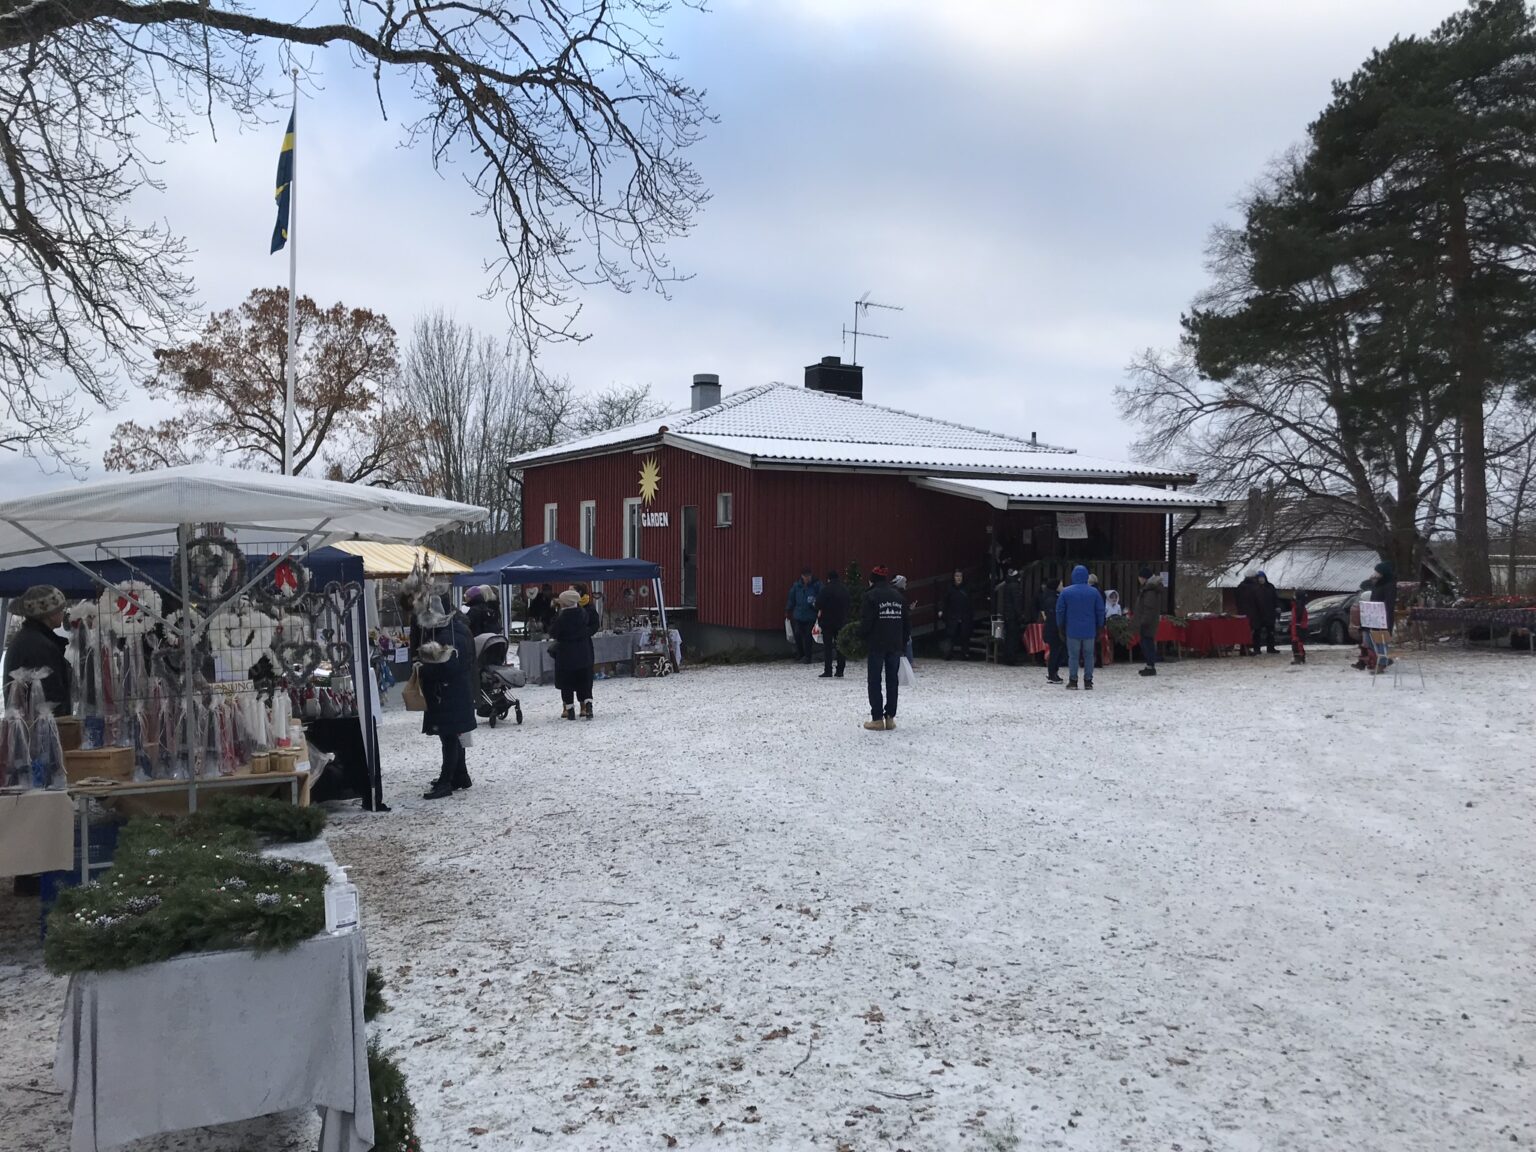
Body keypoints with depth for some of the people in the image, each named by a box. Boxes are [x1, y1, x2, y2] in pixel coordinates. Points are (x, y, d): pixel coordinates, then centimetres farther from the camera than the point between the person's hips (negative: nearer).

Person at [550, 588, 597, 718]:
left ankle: (569, 709, 8)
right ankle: (587, 705, -4)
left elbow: (552, 633, -7)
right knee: (584, 682, 10)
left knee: (566, 683, 6)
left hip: (565, 654, -4)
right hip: (583, 653, 4)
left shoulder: (561, 618, -15)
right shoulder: (583, 613, -4)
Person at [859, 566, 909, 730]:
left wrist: (859, 637, 1)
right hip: (895, 645, 5)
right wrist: (903, 642, 16)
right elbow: (907, 621, 11)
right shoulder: (898, 596, 10)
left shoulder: (871, 595, -8)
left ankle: (877, 719, -1)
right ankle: (890, 718, 9)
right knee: (892, 680, 9)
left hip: (876, 644, -5)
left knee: (875, 681, 1)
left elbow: (866, 621, -14)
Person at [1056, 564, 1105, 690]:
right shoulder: (1094, 592, -1)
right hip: (1090, 631, 1)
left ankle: (1073, 681, 7)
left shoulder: (1066, 592, -5)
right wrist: (1099, 627, 14)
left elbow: (1060, 611, 0)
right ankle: (1088, 681, 9)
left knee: (1073, 656, 6)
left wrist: (1061, 627, 12)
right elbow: (1100, 611, 4)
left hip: (1072, 631, -1)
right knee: (1089, 656, 9)